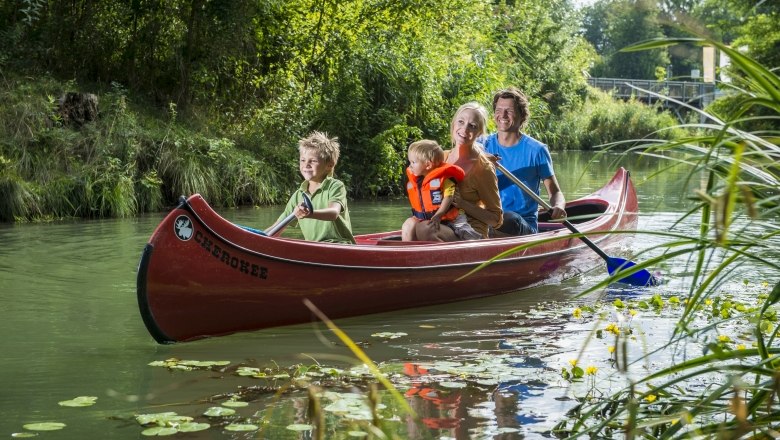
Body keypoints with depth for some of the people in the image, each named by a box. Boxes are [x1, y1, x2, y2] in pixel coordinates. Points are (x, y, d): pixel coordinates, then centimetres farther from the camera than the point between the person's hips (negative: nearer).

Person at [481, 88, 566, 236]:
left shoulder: (536, 150, 2)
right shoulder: (483, 145, 9)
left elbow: (555, 192, 6)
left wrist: (558, 207, -18)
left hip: (525, 224, 0)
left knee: (509, 220, -37)